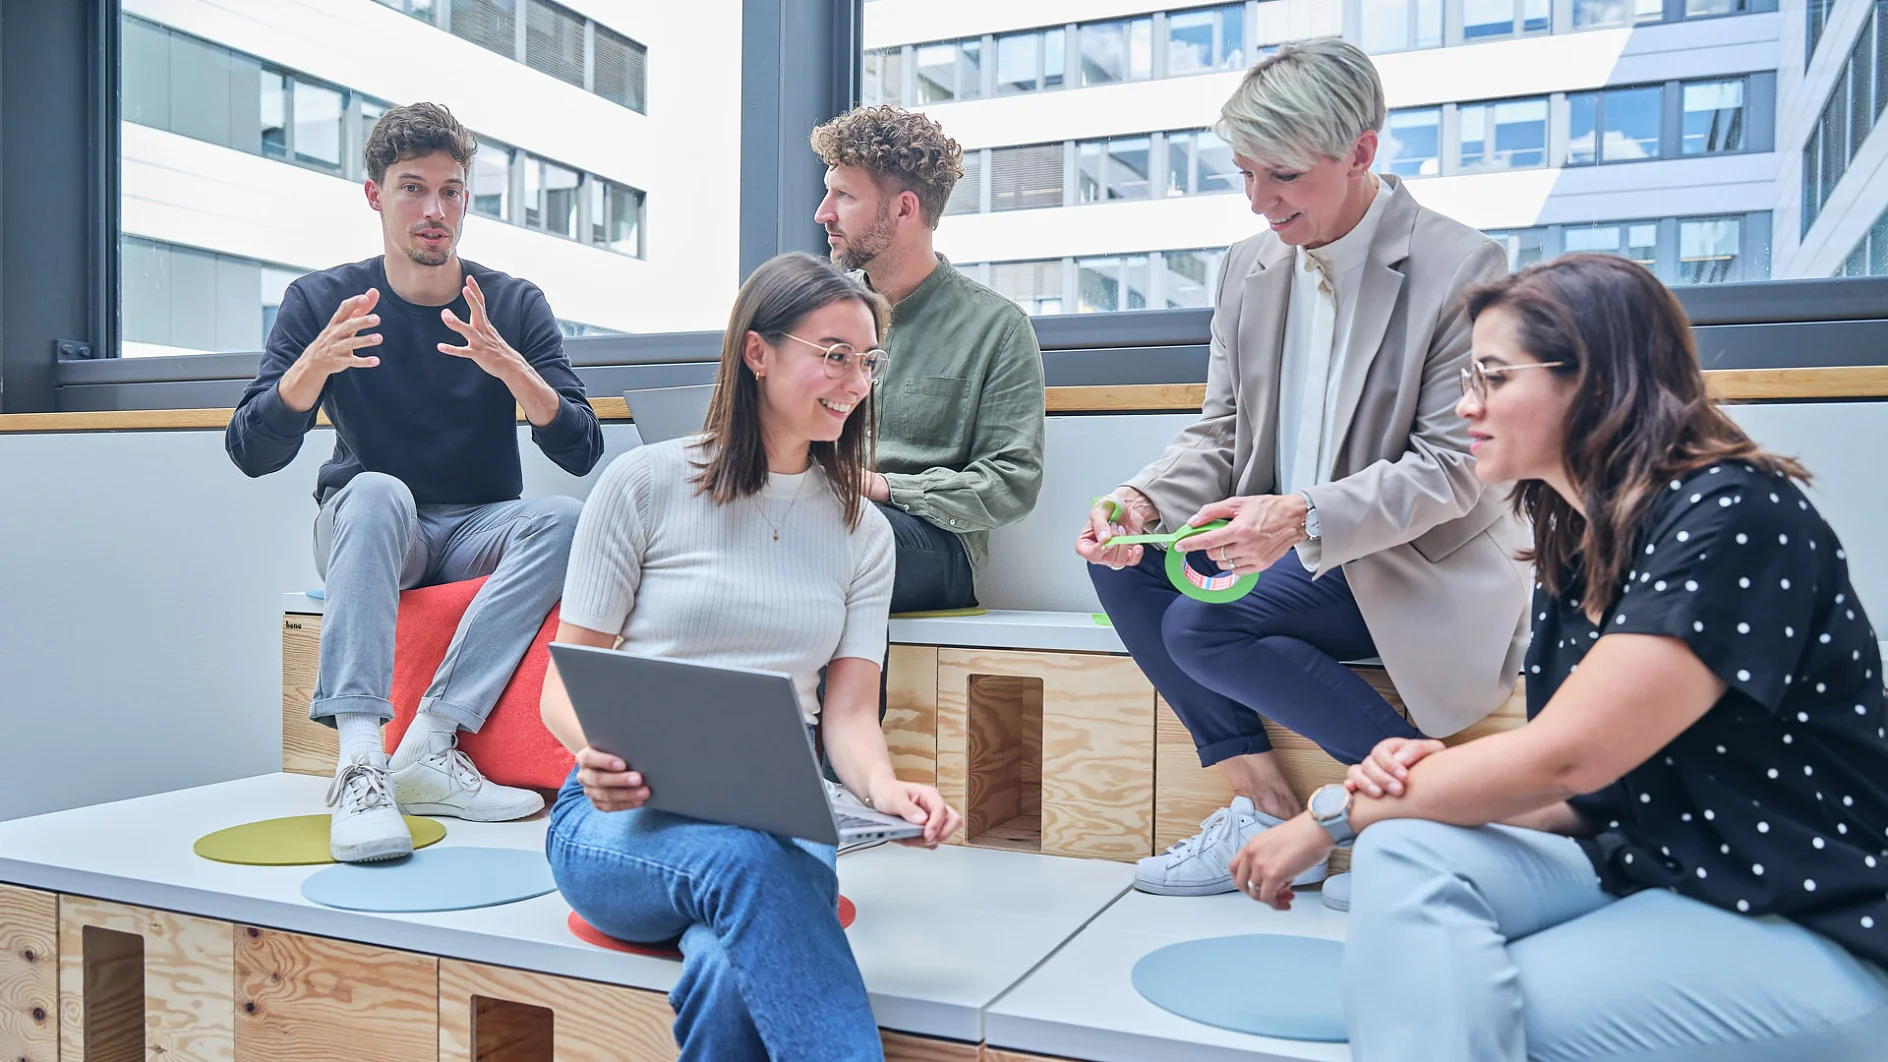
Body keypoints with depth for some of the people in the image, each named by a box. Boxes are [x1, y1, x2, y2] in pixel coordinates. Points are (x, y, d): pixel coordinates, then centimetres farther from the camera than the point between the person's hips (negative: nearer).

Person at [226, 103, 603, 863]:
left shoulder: (516, 306, 0)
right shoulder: (321, 301, -1)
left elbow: (581, 453, -9)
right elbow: (253, 453, -9)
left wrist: (510, 367, -29)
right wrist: (316, 364, -30)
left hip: (477, 535, 1)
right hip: (365, 533, -1)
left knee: (565, 518, -29)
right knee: (377, 490, -34)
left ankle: (430, 746, -31)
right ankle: (360, 759, -42)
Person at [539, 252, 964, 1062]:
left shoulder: (862, 530, 12)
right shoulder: (645, 484, 2)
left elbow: (850, 709, 6)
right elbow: (564, 687, 2)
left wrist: (883, 788, -18)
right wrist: (600, 753, -22)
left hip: (783, 817, 2)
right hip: (626, 812, -2)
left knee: (732, 967, -34)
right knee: (745, 858, -38)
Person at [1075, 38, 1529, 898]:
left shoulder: (1462, 268, -14)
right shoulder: (1248, 265, 5)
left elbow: (1453, 467, -18)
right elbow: (1218, 436, 6)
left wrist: (1304, 517, -33)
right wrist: (1145, 501, -16)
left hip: (1418, 570, -7)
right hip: (1285, 550, 7)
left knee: (1203, 626, -26)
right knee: (1120, 559, -14)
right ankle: (1264, 802, -9)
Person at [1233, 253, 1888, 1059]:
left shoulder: (1732, 517, -19)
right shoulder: (1577, 550, 7)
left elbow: (1564, 757, -24)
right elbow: (1587, 792, 7)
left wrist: (1335, 814, -14)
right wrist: (1436, 775, -15)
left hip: (1805, 934, -7)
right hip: (1638, 874, 7)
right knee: (1410, 854, -19)